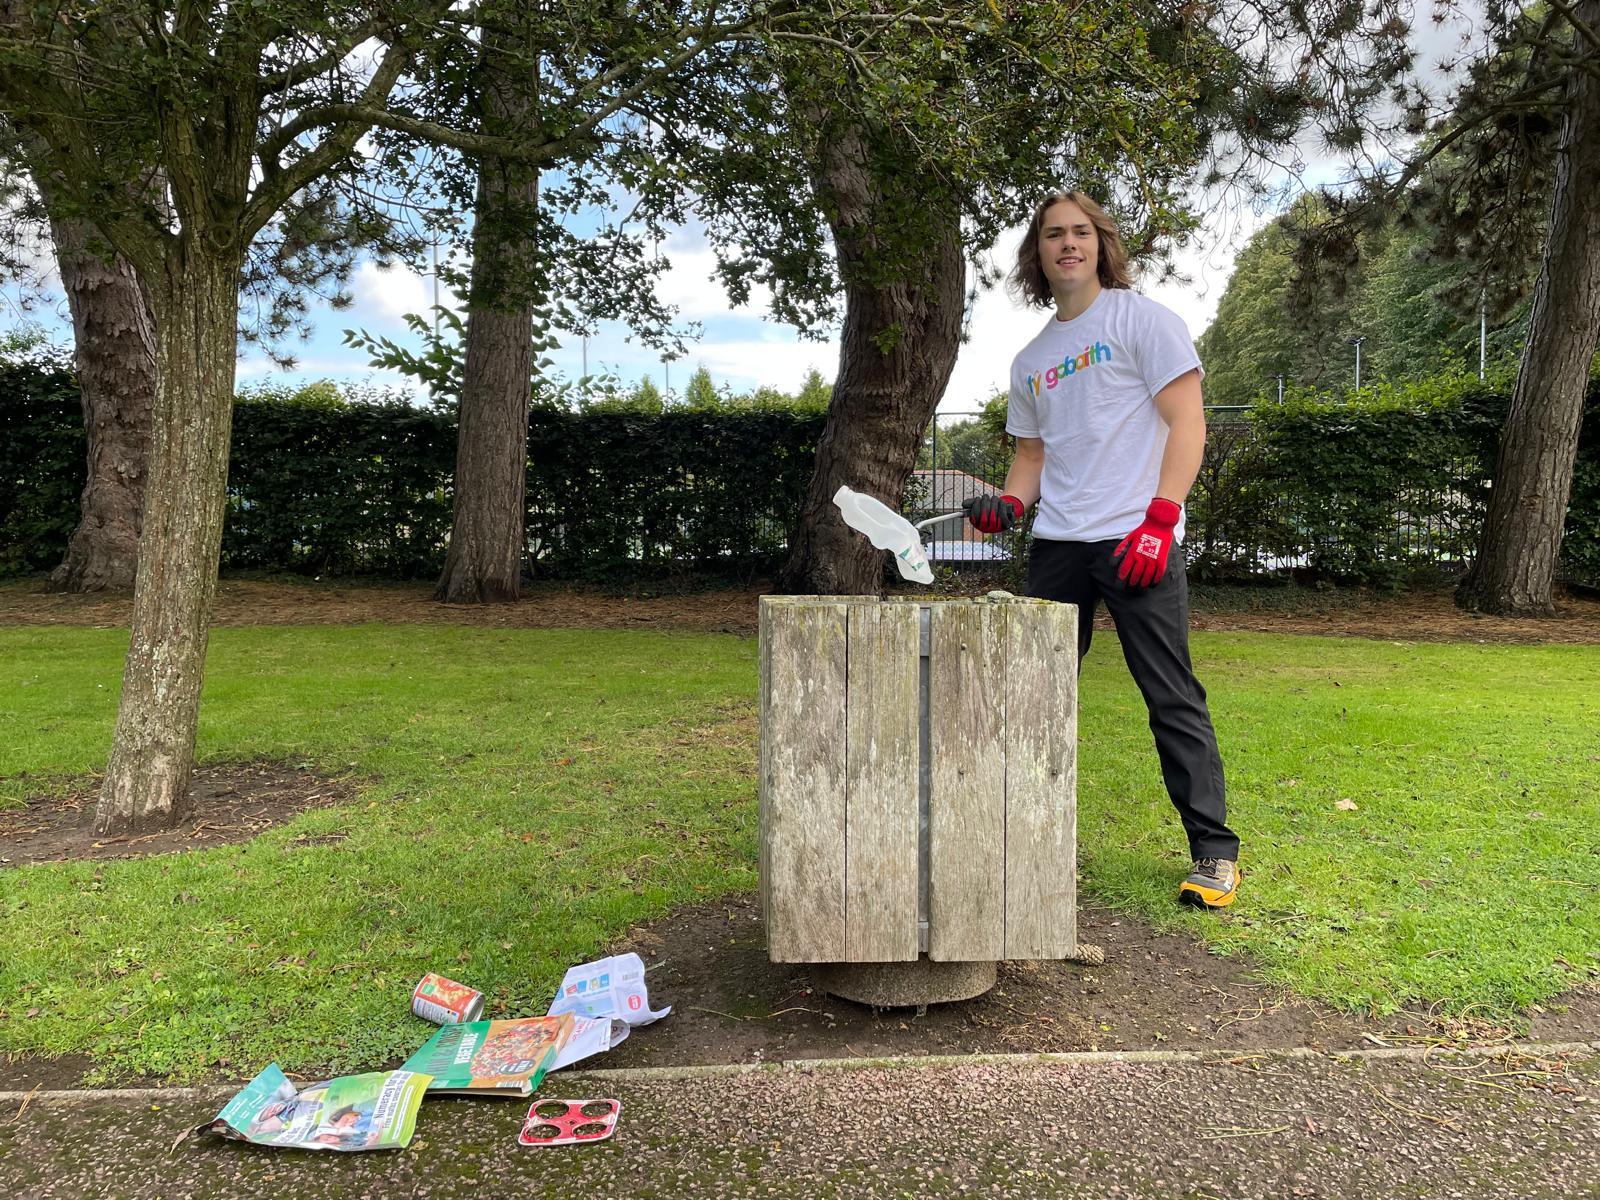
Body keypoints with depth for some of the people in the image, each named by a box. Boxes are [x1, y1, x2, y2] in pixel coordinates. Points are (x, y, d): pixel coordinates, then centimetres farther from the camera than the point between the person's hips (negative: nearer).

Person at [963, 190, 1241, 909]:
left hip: (1138, 539, -6)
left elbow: (1187, 423, -6)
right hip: (1056, 546, 6)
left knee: (1172, 697, -5)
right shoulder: (1031, 360, 18)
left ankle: (1214, 852, 4)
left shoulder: (1142, 318, 1)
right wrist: (1009, 505, 1)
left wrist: (1158, 521, -17)